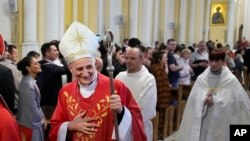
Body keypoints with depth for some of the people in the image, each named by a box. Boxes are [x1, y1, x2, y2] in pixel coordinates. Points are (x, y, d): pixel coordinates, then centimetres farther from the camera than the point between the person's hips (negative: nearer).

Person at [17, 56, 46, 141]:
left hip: (31, 121, 9)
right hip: (32, 123, -9)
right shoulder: (28, 84, -23)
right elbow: (33, 107, -21)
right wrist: (41, 119, -8)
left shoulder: (30, 81, 7)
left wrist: (41, 116, 7)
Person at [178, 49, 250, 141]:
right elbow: (193, 99, 3)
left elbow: (240, 101, -9)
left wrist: (215, 100, -12)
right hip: (204, 122, 2)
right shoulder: (201, 78, 2)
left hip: (222, 123, -2)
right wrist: (204, 101, -19)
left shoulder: (231, 80, -7)